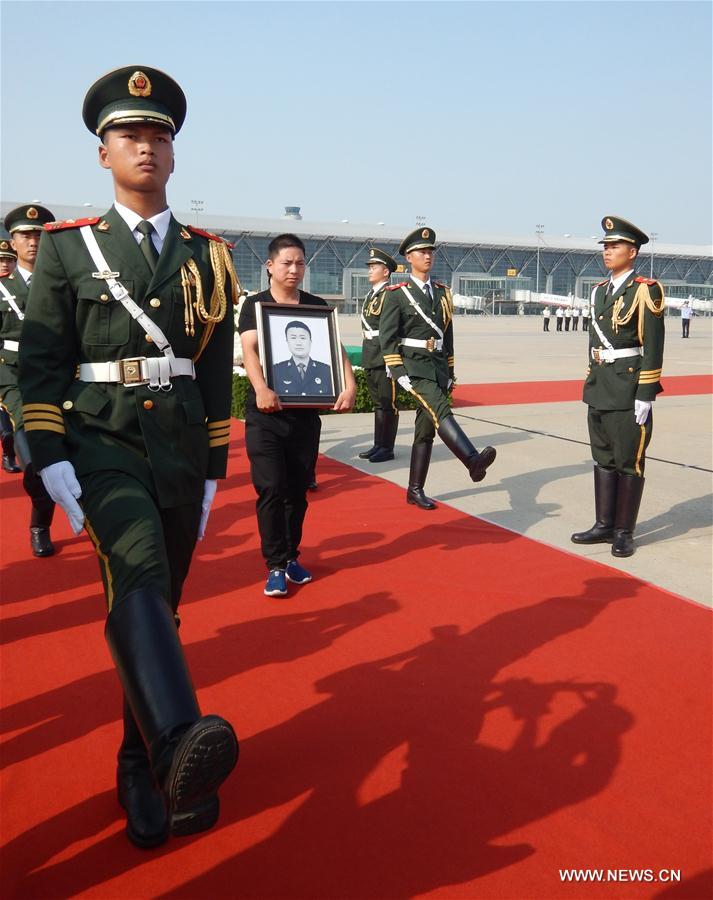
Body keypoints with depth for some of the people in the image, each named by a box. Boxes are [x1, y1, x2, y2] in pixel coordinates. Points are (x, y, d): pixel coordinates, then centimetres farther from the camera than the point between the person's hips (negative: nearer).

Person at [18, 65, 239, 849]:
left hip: (180, 453, 3)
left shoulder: (206, 256, 10)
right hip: (102, 445, -2)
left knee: (156, 609, 9)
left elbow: (218, 372, 10)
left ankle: (145, 770, 23)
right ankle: (179, 745, -42)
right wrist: (51, 462, -10)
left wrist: (213, 470, 8)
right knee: (137, 575, -30)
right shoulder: (67, 248, 5)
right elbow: (38, 364, 0)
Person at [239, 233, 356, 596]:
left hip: (306, 412, 3)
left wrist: (349, 386, -16)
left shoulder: (317, 305, 10)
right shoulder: (254, 305, 1)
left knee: (298, 490, 9)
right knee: (271, 489, -8)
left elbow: (334, 348, 2)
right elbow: (249, 350, -14)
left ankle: (291, 557, 25)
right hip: (265, 413, -3)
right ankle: (275, 566, 4)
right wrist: (260, 388, -32)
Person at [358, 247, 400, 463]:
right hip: (370, 358, 9)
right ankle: (378, 445, 23)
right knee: (378, 403, 15)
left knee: (388, 403, -1)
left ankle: (387, 448, 5)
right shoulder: (370, 295, 16)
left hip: (386, 356, -9)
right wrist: (366, 358, 18)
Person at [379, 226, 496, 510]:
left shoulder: (443, 293, 15)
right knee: (441, 410, -28)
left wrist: (450, 372, 14)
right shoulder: (397, 294, -2)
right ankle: (473, 460, -42)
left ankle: (415, 491, 14)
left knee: (426, 430, 7)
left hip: (438, 366, 6)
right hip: (413, 366, -6)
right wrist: (398, 373, -15)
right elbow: (387, 338, -7)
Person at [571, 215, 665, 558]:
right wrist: (590, 382, 16)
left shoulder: (645, 290, -9)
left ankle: (624, 533, 12)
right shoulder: (600, 290, 13)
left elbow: (653, 347, -13)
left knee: (629, 463, 2)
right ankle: (604, 525, 23)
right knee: (603, 459, 13)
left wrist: (645, 395, -16)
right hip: (599, 389, 7)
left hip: (629, 390, -7)